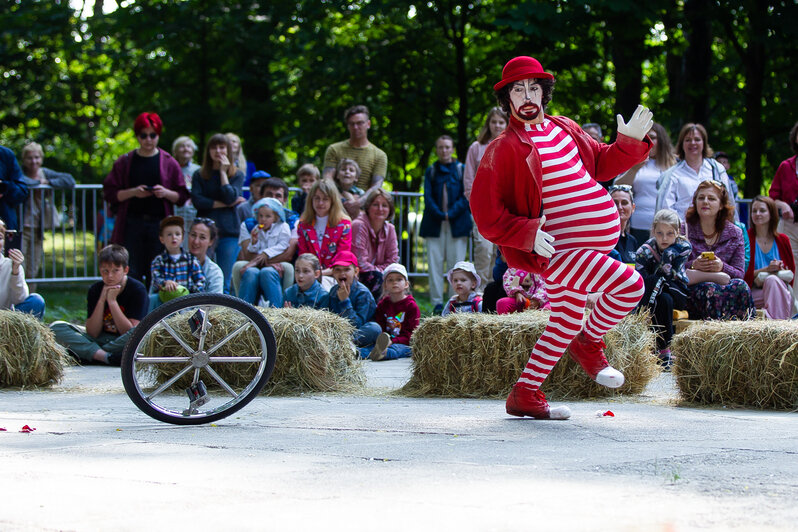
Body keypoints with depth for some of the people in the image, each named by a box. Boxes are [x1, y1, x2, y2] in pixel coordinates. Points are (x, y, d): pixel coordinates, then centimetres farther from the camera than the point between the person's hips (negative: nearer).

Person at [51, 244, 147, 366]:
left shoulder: (137, 289, -6)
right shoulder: (95, 290, 2)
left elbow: (131, 332, -13)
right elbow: (92, 333, -4)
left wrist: (112, 301, -16)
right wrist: (102, 300, -14)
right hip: (99, 341, 3)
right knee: (56, 327, -15)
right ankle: (105, 356, -33)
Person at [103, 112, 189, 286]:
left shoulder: (169, 163, 8)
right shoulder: (124, 162, 8)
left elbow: (182, 197, 8)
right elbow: (110, 193, 4)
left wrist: (165, 193, -11)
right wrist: (133, 192, -11)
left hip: (159, 224, 0)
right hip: (131, 224, 0)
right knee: (132, 273, -4)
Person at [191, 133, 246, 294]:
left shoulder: (237, 175, 10)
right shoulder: (199, 175, 10)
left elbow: (230, 197, -8)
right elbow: (197, 200, -5)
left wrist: (223, 172, -3)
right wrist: (224, 204, -7)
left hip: (228, 232, 0)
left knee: (224, 284, -1)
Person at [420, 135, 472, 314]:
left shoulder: (461, 169, 7)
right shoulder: (431, 171, 13)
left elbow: (466, 196, 0)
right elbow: (428, 197, 4)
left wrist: (451, 213, -12)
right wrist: (440, 215, -10)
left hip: (457, 223, -2)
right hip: (434, 224, 2)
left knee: (456, 262, -4)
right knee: (435, 262, -3)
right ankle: (437, 302, 0)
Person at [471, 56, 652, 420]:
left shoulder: (565, 129, 13)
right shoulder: (505, 149, -9)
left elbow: (601, 165, 24)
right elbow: (484, 212, -11)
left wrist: (629, 142, 7)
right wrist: (527, 233, -21)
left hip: (593, 242, 8)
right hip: (559, 247, -8)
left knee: (565, 323, 12)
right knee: (629, 284, -19)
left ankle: (524, 396, 22)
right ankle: (590, 341, 6)